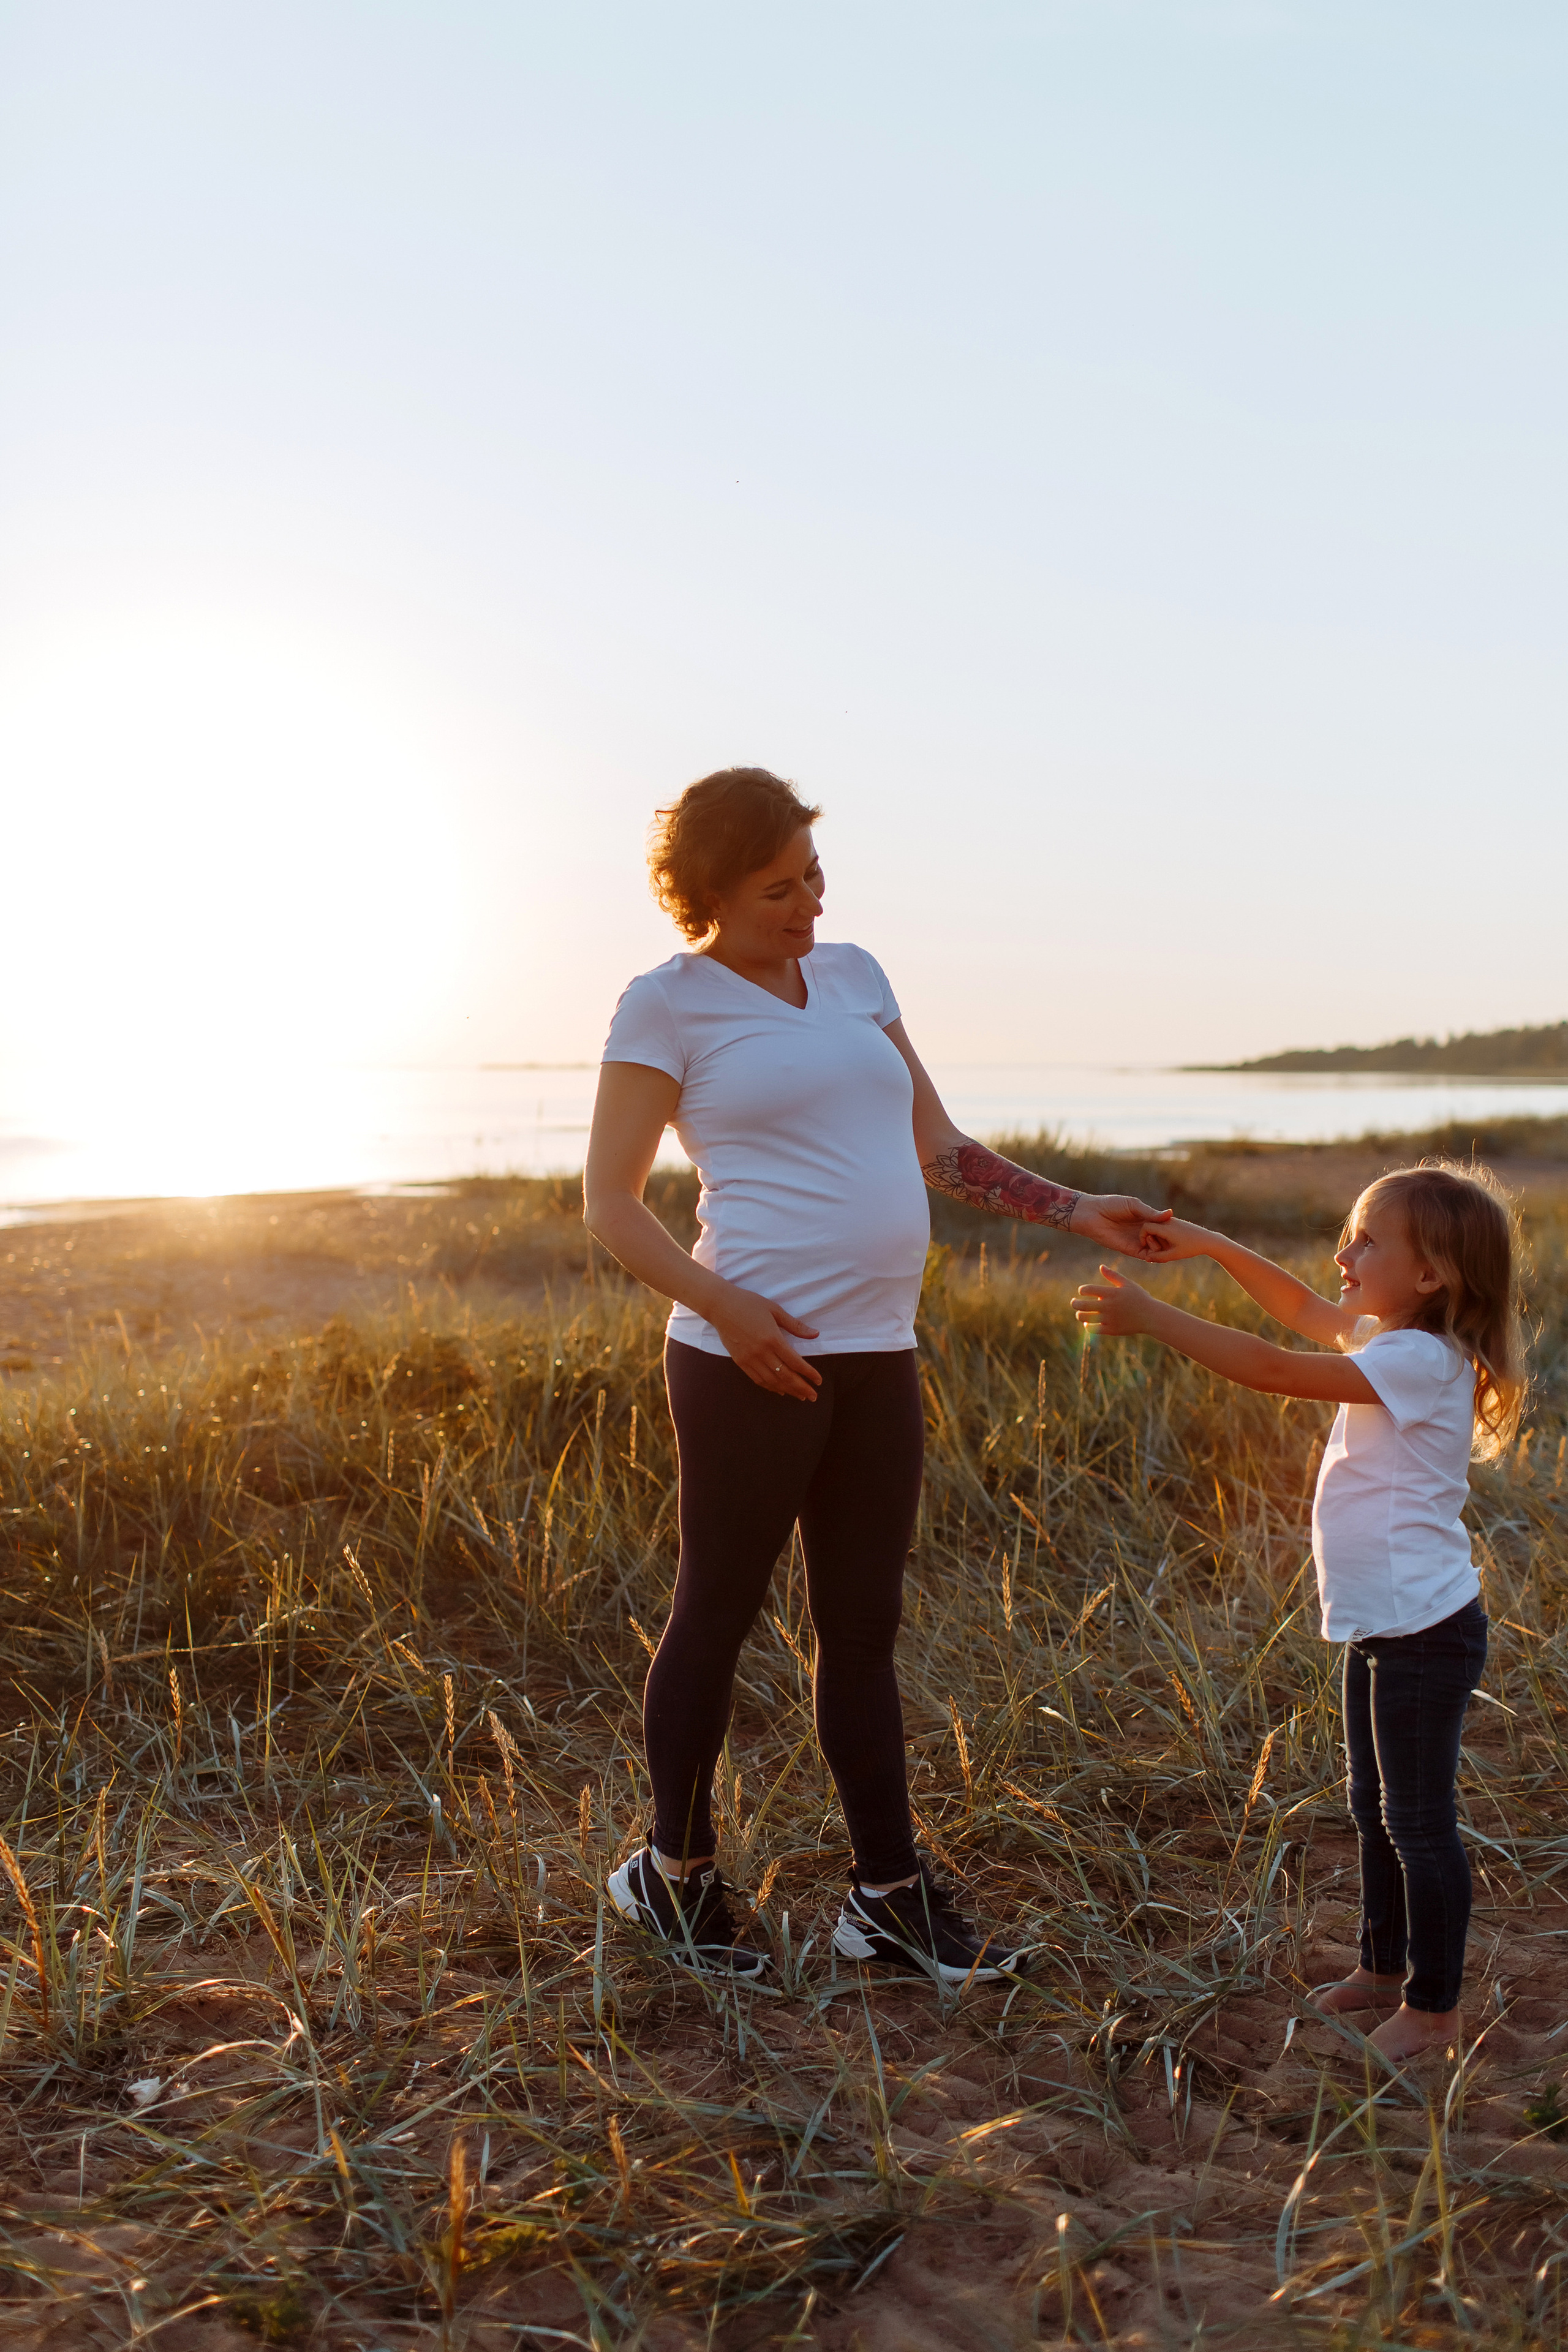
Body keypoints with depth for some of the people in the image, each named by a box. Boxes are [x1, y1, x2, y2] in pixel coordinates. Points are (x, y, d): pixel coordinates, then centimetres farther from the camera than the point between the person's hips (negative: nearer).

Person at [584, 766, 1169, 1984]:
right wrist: (721, 1304, -18)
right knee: (719, 1614, 7)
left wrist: (1076, 1211, 10)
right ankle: (676, 1871, 27)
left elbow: (939, 1148, 19)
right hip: (754, 1358, -6)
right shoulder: (669, 1003, -2)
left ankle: (892, 1894, 23)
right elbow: (611, 1201, -5)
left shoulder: (855, 974, 16)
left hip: (878, 1357, 6)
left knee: (865, 1628, 12)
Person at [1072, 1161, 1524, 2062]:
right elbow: (1304, 1309, 23)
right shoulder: (1389, 1339, 6)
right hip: (1381, 1623, 10)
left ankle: (1436, 2003, 17)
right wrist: (1212, 1246, 14)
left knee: (1419, 1819, 3)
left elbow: (1274, 1369, -28)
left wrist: (1149, 1315, -24)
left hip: (1427, 1629, -10)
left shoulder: (1419, 1361, -22)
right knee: (1377, 1810, 20)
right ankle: (1386, 1967, 36)